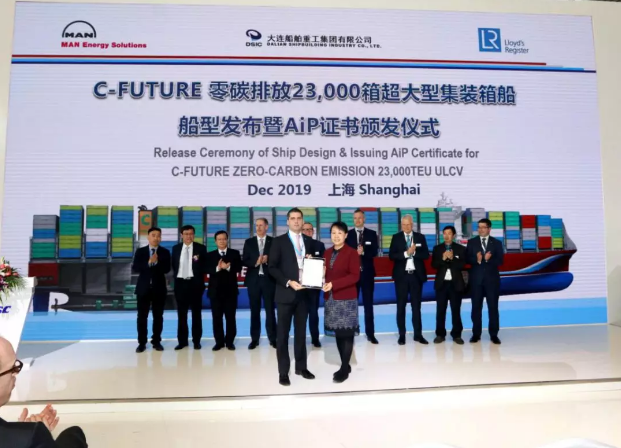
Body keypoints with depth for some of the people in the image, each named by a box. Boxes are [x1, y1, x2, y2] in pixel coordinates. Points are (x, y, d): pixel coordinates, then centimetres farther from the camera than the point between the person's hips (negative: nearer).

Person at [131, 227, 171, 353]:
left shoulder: (165, 252, 3)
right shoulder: (140, 251, 4)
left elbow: (167, 269, -8)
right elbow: (135, 268, -7)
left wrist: (156, 262, -22)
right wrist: (149, 263, -20)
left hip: (159, 288, 0)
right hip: (143, 287, 0)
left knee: (158, 316, 5)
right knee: (142, 316, 3)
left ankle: (156, 341, 16)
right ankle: (142, 342, 12)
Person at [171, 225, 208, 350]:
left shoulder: (201, 248, 1)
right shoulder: (176, 248, 9)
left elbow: (206, 265, 1)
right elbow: (173, 265, 12)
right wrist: (175, 276, 3)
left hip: (195, 283, -2)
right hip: (180, 283, 3)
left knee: (196, 313, 5)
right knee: (181, 313, 7)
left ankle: (196, 341, 12)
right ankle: (182, 341, 16)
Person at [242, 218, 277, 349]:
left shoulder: (273, 242, 3)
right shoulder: (249, 242, 7)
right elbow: (244, 261, 2)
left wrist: (267, 260, -17)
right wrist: (255, 262, -15)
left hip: (268, 279, -1)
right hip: (253, 280, 1)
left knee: (270, 309, 4)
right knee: (254, 310, 7)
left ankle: (272, 338, 12)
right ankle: (254, 339, 13)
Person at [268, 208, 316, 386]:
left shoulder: (309, 241, 10)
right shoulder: (279, 241, -3)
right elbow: (272, 268, -8)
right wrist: (288, 282, -18)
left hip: (303, 293, 4)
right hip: (286, 293, -4)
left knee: (301, 332, 13)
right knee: (283, 333, 3)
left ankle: (301, 367, 25)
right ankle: (283, 372, 11)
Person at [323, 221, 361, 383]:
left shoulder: (352, 253, -6)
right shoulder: (327, 253, 11)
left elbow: (355, 276, -14)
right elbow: (325, 273, 15)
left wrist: (333, 284, -21)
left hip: (346, 299, -5)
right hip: (331, 298, 6)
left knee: (347, 333, 0)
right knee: (338, 333, 9)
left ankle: (344, 369, 6)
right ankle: (345, 365, 20)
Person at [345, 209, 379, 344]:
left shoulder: (372, 234, 5)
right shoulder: (348, 234, 3)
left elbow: (374, 252, -5)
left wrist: (363, 252, -22)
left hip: (367, 273, 1)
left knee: (368, 304, 6)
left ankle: (370, 333, 13)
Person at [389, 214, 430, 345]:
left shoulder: (420, 237, 5)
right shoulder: (396, 237, 1)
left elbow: (426, 255, -1)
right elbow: (391, 256, -8)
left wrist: (414, 252, -17)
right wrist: (406, 253, -19)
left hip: (416, 275, 1)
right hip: (401, 275, -1)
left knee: (416, 305, 6)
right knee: (401, 306, 4)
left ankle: (418, 334, 14)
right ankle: (402, 335, 11)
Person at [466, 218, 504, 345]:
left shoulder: (497, 243, 5)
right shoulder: (471, 242, 6)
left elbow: (500, 261, -3)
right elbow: (467, 259, -1)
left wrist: (488, 259, -20)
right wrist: (477, 260, -20)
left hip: (492, 279, 0)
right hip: (476, 279, 0)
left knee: (493, 307, 2)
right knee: (476, 307, 4)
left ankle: (494, 335, 10)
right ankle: (476, 334, 12)